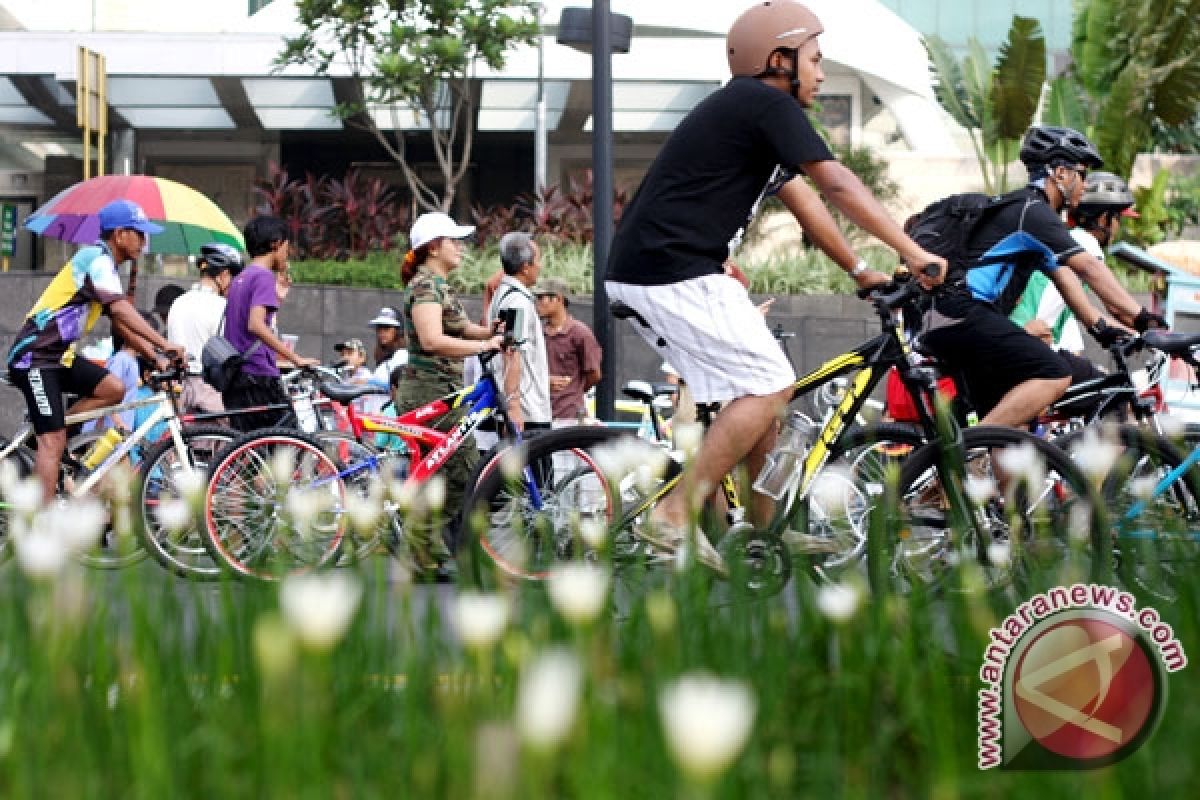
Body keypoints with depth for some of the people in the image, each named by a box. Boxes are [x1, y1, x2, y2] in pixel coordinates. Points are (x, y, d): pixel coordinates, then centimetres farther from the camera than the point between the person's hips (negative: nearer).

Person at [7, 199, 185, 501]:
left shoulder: (107, 267, 16)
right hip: (35, 355, -9)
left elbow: (123, 325, 15)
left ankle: (45, 429, 6)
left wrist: (156, 359, 4)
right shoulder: (96, 258, -14)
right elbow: (122, 309, -28)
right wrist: (164, 344, -33)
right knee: (53, 441, -13)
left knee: (113, 389, -5)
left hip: (60, 355, 9)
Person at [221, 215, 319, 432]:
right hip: (259, 376, -9)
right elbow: (256, 324, -23)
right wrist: (296, 358, -25)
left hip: (234, 381, 9)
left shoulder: (239, 279, 19)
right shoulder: (263, 276, -9)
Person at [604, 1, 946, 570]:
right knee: (768, 387, -10)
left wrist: (859, 270, 26)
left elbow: (805, 202, 26)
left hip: (644, 270, 10)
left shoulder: (743, 110, 22)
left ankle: (763, 529, 19)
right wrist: (913, 253, -12)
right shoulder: (767, 103, -9)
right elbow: (837, 185, -14)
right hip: (676, 273, -10)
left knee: (762, 386, 15)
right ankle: (675, 517, -14)